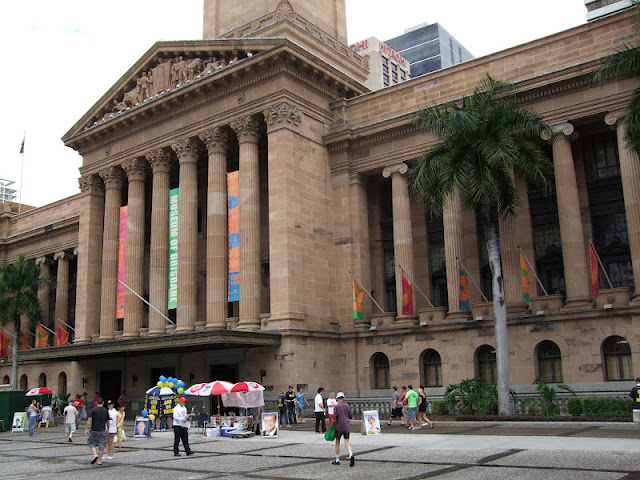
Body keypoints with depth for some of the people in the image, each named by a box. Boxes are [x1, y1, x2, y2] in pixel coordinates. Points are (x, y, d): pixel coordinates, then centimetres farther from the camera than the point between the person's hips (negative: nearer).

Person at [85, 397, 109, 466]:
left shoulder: (93, 410, -6)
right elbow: (107, 421, 10)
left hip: (94, 430, -2)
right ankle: (99, 460, 9)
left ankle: (95, 455, -9)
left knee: (91, 443, 12)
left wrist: (87, 429, -7)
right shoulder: (106, 411, 3)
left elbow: (89, 420, -12)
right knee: (101, 445, 7)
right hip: (102, 430, 2)